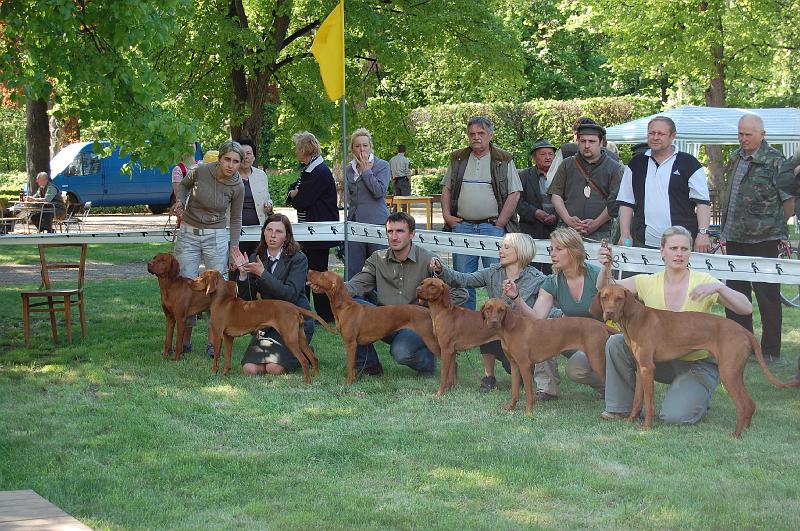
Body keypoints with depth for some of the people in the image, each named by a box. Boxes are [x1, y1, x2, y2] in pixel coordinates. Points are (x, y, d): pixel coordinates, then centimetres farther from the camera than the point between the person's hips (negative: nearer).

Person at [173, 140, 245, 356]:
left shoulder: (237, 187, -10)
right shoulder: (199, 172, -13)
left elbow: (235, 220, 2)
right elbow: (184, 185, 11)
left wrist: (234, 249, -1)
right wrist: (180, 201, -9)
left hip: (217, 236, 0)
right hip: (188, 234, 0)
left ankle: (213, 342, 4)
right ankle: (185, 340, 13)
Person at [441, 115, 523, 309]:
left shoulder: (504, 160, 2)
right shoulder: (458, 159, 13)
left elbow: (514, 194, -2)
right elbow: (446, 188, 18)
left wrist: (500, 223, -8)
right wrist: (447, 214, 5)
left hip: (492, 226, -3)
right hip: (462, 226, 3)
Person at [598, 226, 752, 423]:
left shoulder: (703, 282, -12)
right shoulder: (649, 283, -3)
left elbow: (746, 308, -19)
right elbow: (605, 290, -10)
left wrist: (718, 287, -34)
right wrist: (606, 268, -31)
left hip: (698, 364, -4)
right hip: (662, 360, 4)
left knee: (675, 416, -26)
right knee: (616, 343, -19)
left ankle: (695, 397, 11)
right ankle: (622, 407, -2)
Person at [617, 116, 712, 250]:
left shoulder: (689, 164, 4)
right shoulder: (636, 164, 14)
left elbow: (703, 202, 0)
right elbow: (626, 203, 14)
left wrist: (703, 234, -12)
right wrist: (625, 235, 4)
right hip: (643, 243, 3)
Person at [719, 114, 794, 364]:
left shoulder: (774, 161, -10)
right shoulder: (736, 158, 11)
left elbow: (789, 201, -6)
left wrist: (773, 226, 2)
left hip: (762, 240, -7)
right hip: (735, 238, 7)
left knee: (767, 294, 0)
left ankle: (771, 351, 8)